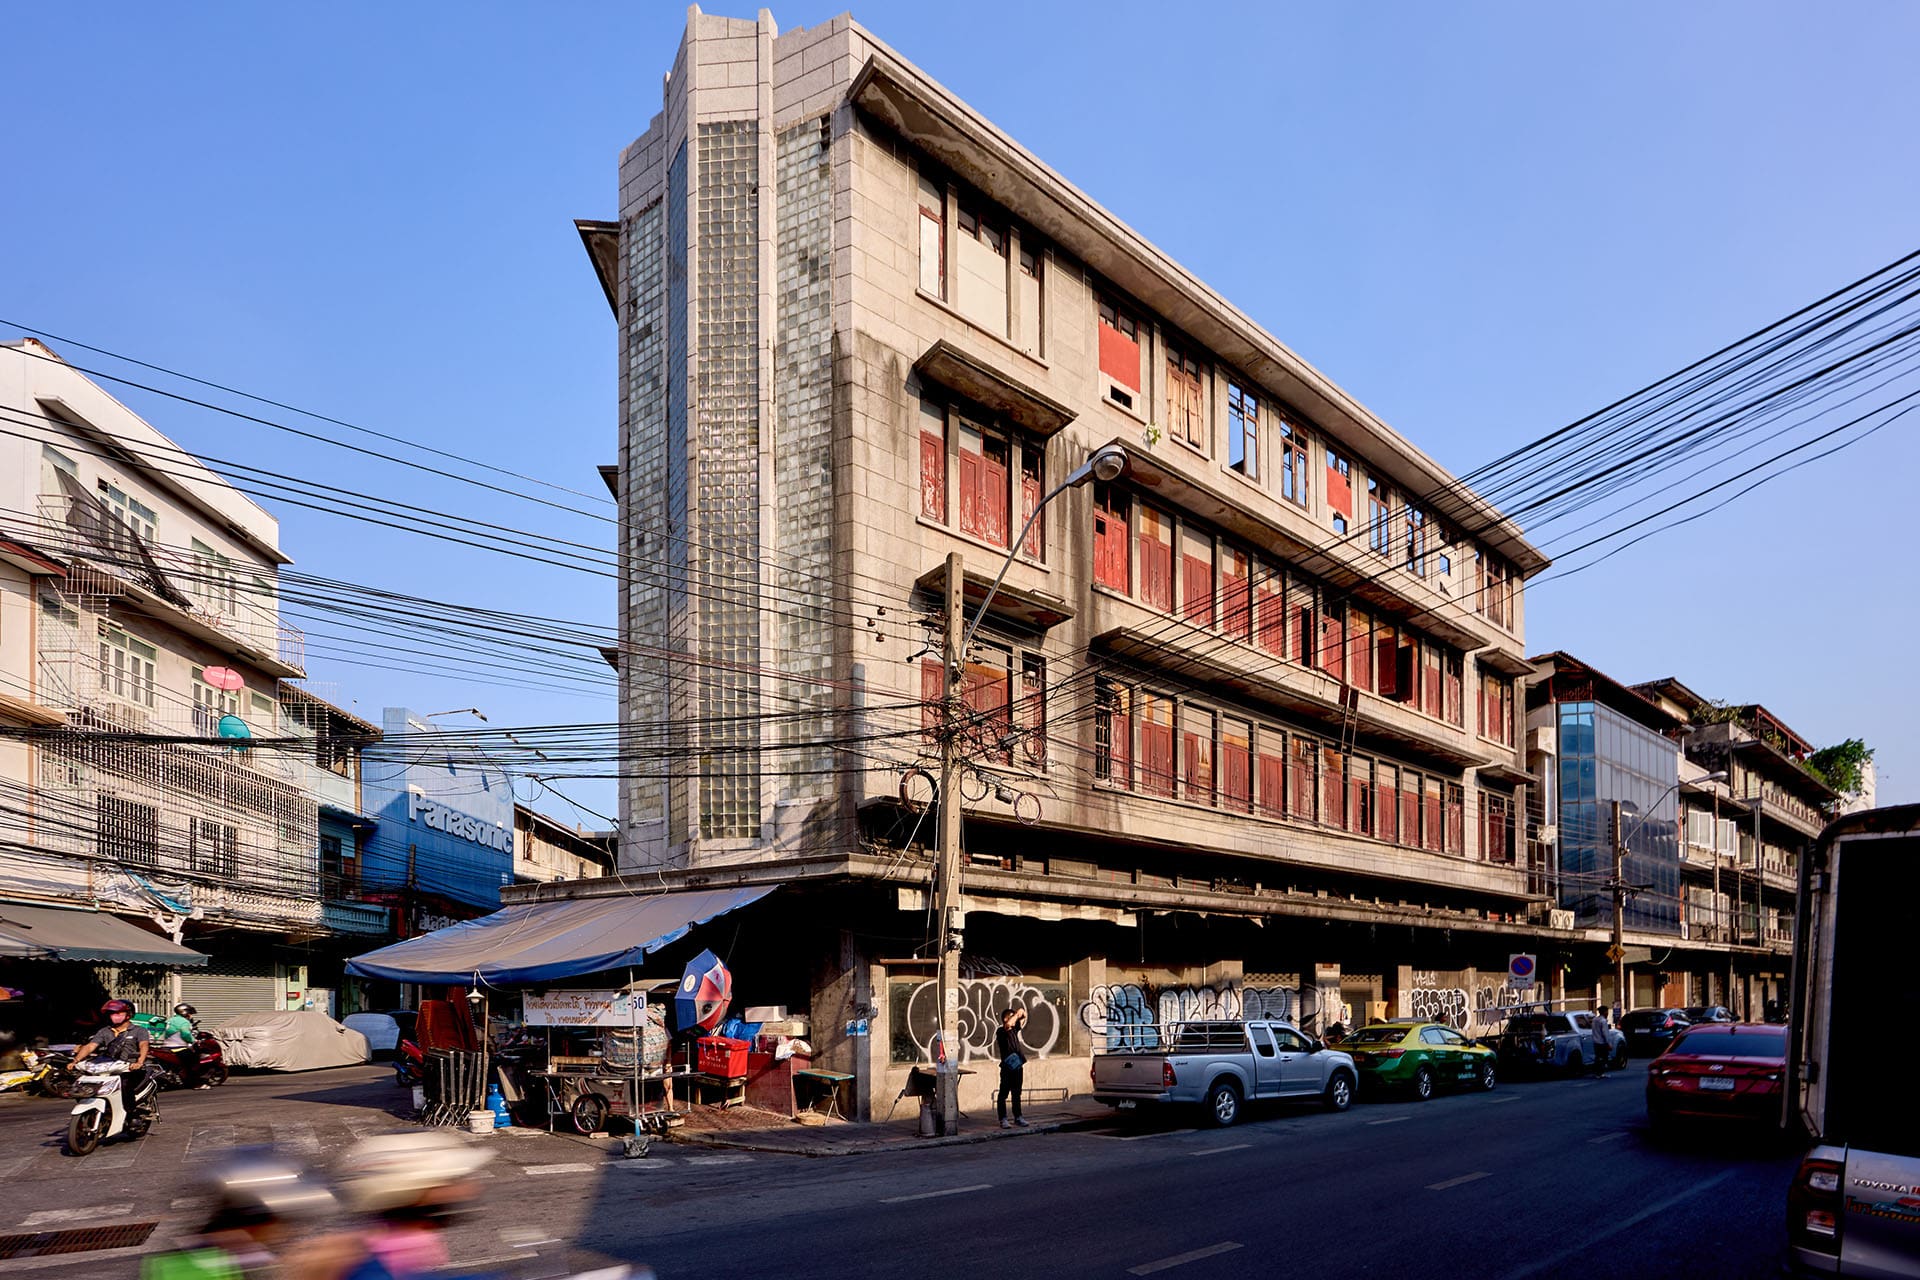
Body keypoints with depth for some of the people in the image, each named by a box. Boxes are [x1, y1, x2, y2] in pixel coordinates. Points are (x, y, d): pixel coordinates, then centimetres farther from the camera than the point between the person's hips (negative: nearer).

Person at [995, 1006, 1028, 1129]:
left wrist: (1022, 1013, 1)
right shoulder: (1001, 1031, -9)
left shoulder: (1014, 1029, 11)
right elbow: (1008, 1024, -29)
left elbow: (1023, 1020, 21)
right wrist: (1016, 1014, -18)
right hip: (1007, 1067, -7)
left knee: (1017, 1093, 14)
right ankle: (1003, 1119, 0)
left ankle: (1018, 1117, 21)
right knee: (1003, 1094, -2)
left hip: (1018, 1066, 7)